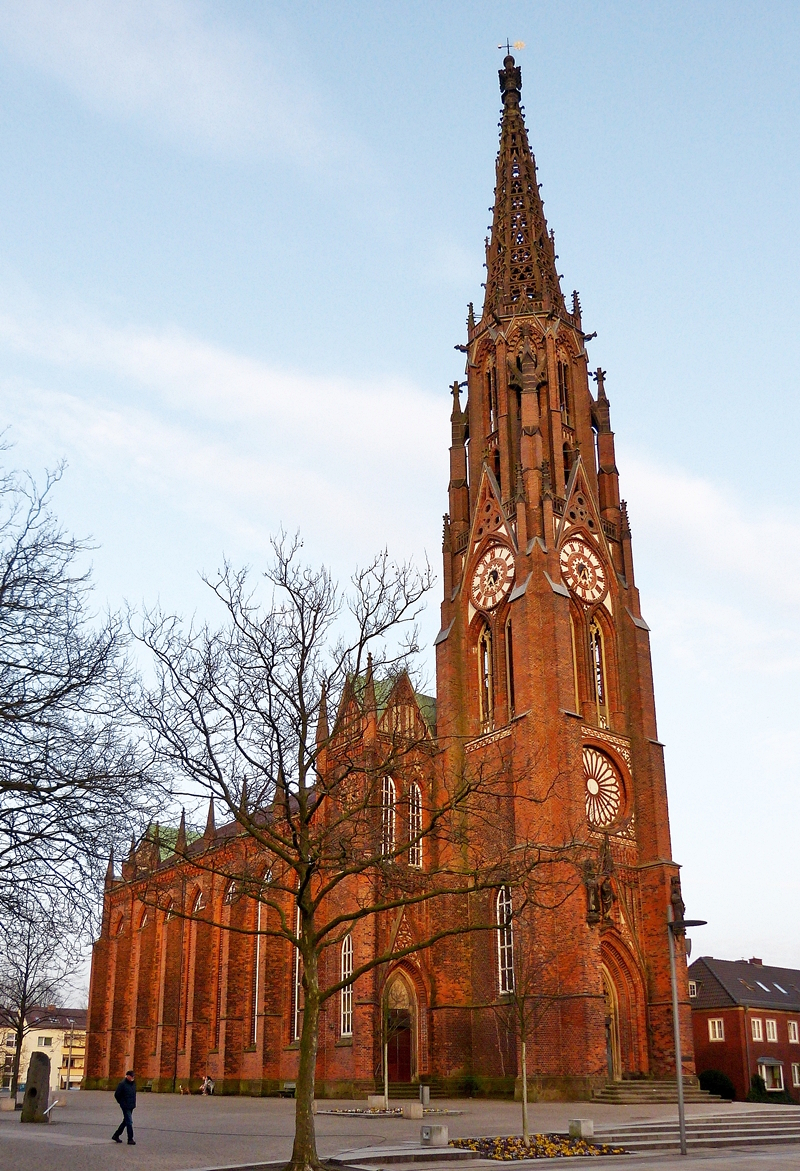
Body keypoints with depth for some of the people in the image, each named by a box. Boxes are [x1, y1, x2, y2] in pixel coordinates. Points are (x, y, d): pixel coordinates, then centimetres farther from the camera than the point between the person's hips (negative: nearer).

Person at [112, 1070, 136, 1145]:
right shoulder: (122, 1084, -15)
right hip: (126, 1107, -8)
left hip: (131, 1106, 8)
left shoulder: (133, 1083, 6)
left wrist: (133, 1103, 12)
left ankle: (116, 1135, 28)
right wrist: (122, 1103, -3)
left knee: (126, 1121, 15)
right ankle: (130, 1139, 0)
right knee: (129, 1122, -7)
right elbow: (117, 1094, -10)